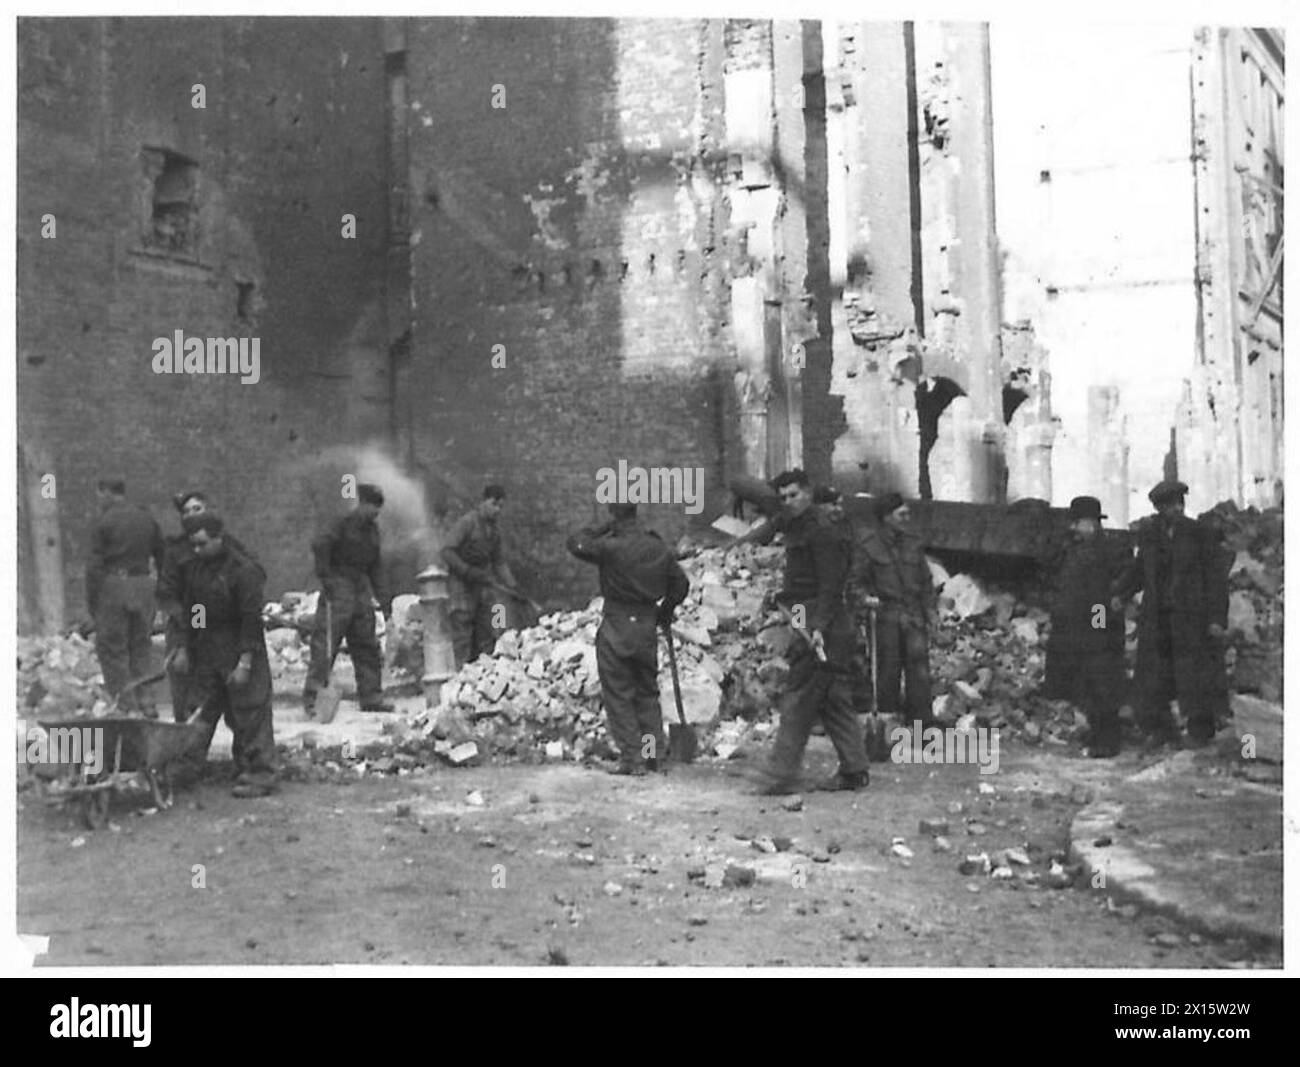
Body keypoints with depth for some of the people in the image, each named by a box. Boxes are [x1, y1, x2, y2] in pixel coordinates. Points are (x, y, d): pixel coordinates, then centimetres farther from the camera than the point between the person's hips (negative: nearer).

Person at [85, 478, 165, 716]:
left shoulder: (103, 522, -5)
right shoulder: (147, 519, 11)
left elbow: (95, 565, -9)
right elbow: (162, 558, 13)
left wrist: (91, 600, -4)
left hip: (113, 586, -5)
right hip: (144, 587, 5)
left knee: (112, 649, 3)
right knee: (140, 647, 14)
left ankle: (125, 705, 1)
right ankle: (145, 702, 11)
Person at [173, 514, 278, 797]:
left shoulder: (244, 571, -14)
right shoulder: (191, 569, 9)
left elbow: (251, 619, -16)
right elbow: (187, 611, 16)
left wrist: (245, 662, -20)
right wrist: (183, 647, 10)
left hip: (239, 652, -7)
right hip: (204, 653, 7)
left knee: (250, 717, -4)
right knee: (197, 713, 6)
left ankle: (259, 777, 1)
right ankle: (184, 768, 10)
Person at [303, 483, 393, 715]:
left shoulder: (372, 529, 14)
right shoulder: (343, 524, -8)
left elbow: (375, 567, 19)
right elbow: (319, 546, -20)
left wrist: (384, 598, 15)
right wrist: (326, 579, -20)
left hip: (361, 591, 8)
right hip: (339, 589, -8)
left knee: (367, 645, 9)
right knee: (326, 643, -9)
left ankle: (371, 697, 16)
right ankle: (312, 698, -8)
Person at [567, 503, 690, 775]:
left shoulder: (611, 547, -16)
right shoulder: (659, 548, 3)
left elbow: (576, 544, -5)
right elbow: (681, 584, 10)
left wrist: (602, 529, 2)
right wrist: (665, 611, 23)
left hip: (616, 631, -5)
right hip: (647, 627, 5)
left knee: (618, 695, 3)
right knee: (648, 693, 16)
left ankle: (632, 757, -1)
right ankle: (655, 755, 17)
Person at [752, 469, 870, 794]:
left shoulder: (822, 529, -12)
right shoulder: (795, 527, 17)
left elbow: (831, 584, -18)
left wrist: (819, 627, -24)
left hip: (821, 623, -10)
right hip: (807, 621, 10)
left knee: (798, 700, -8)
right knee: (833, 698, 11)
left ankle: (780, 776, -5)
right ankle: (854, 771, 16)